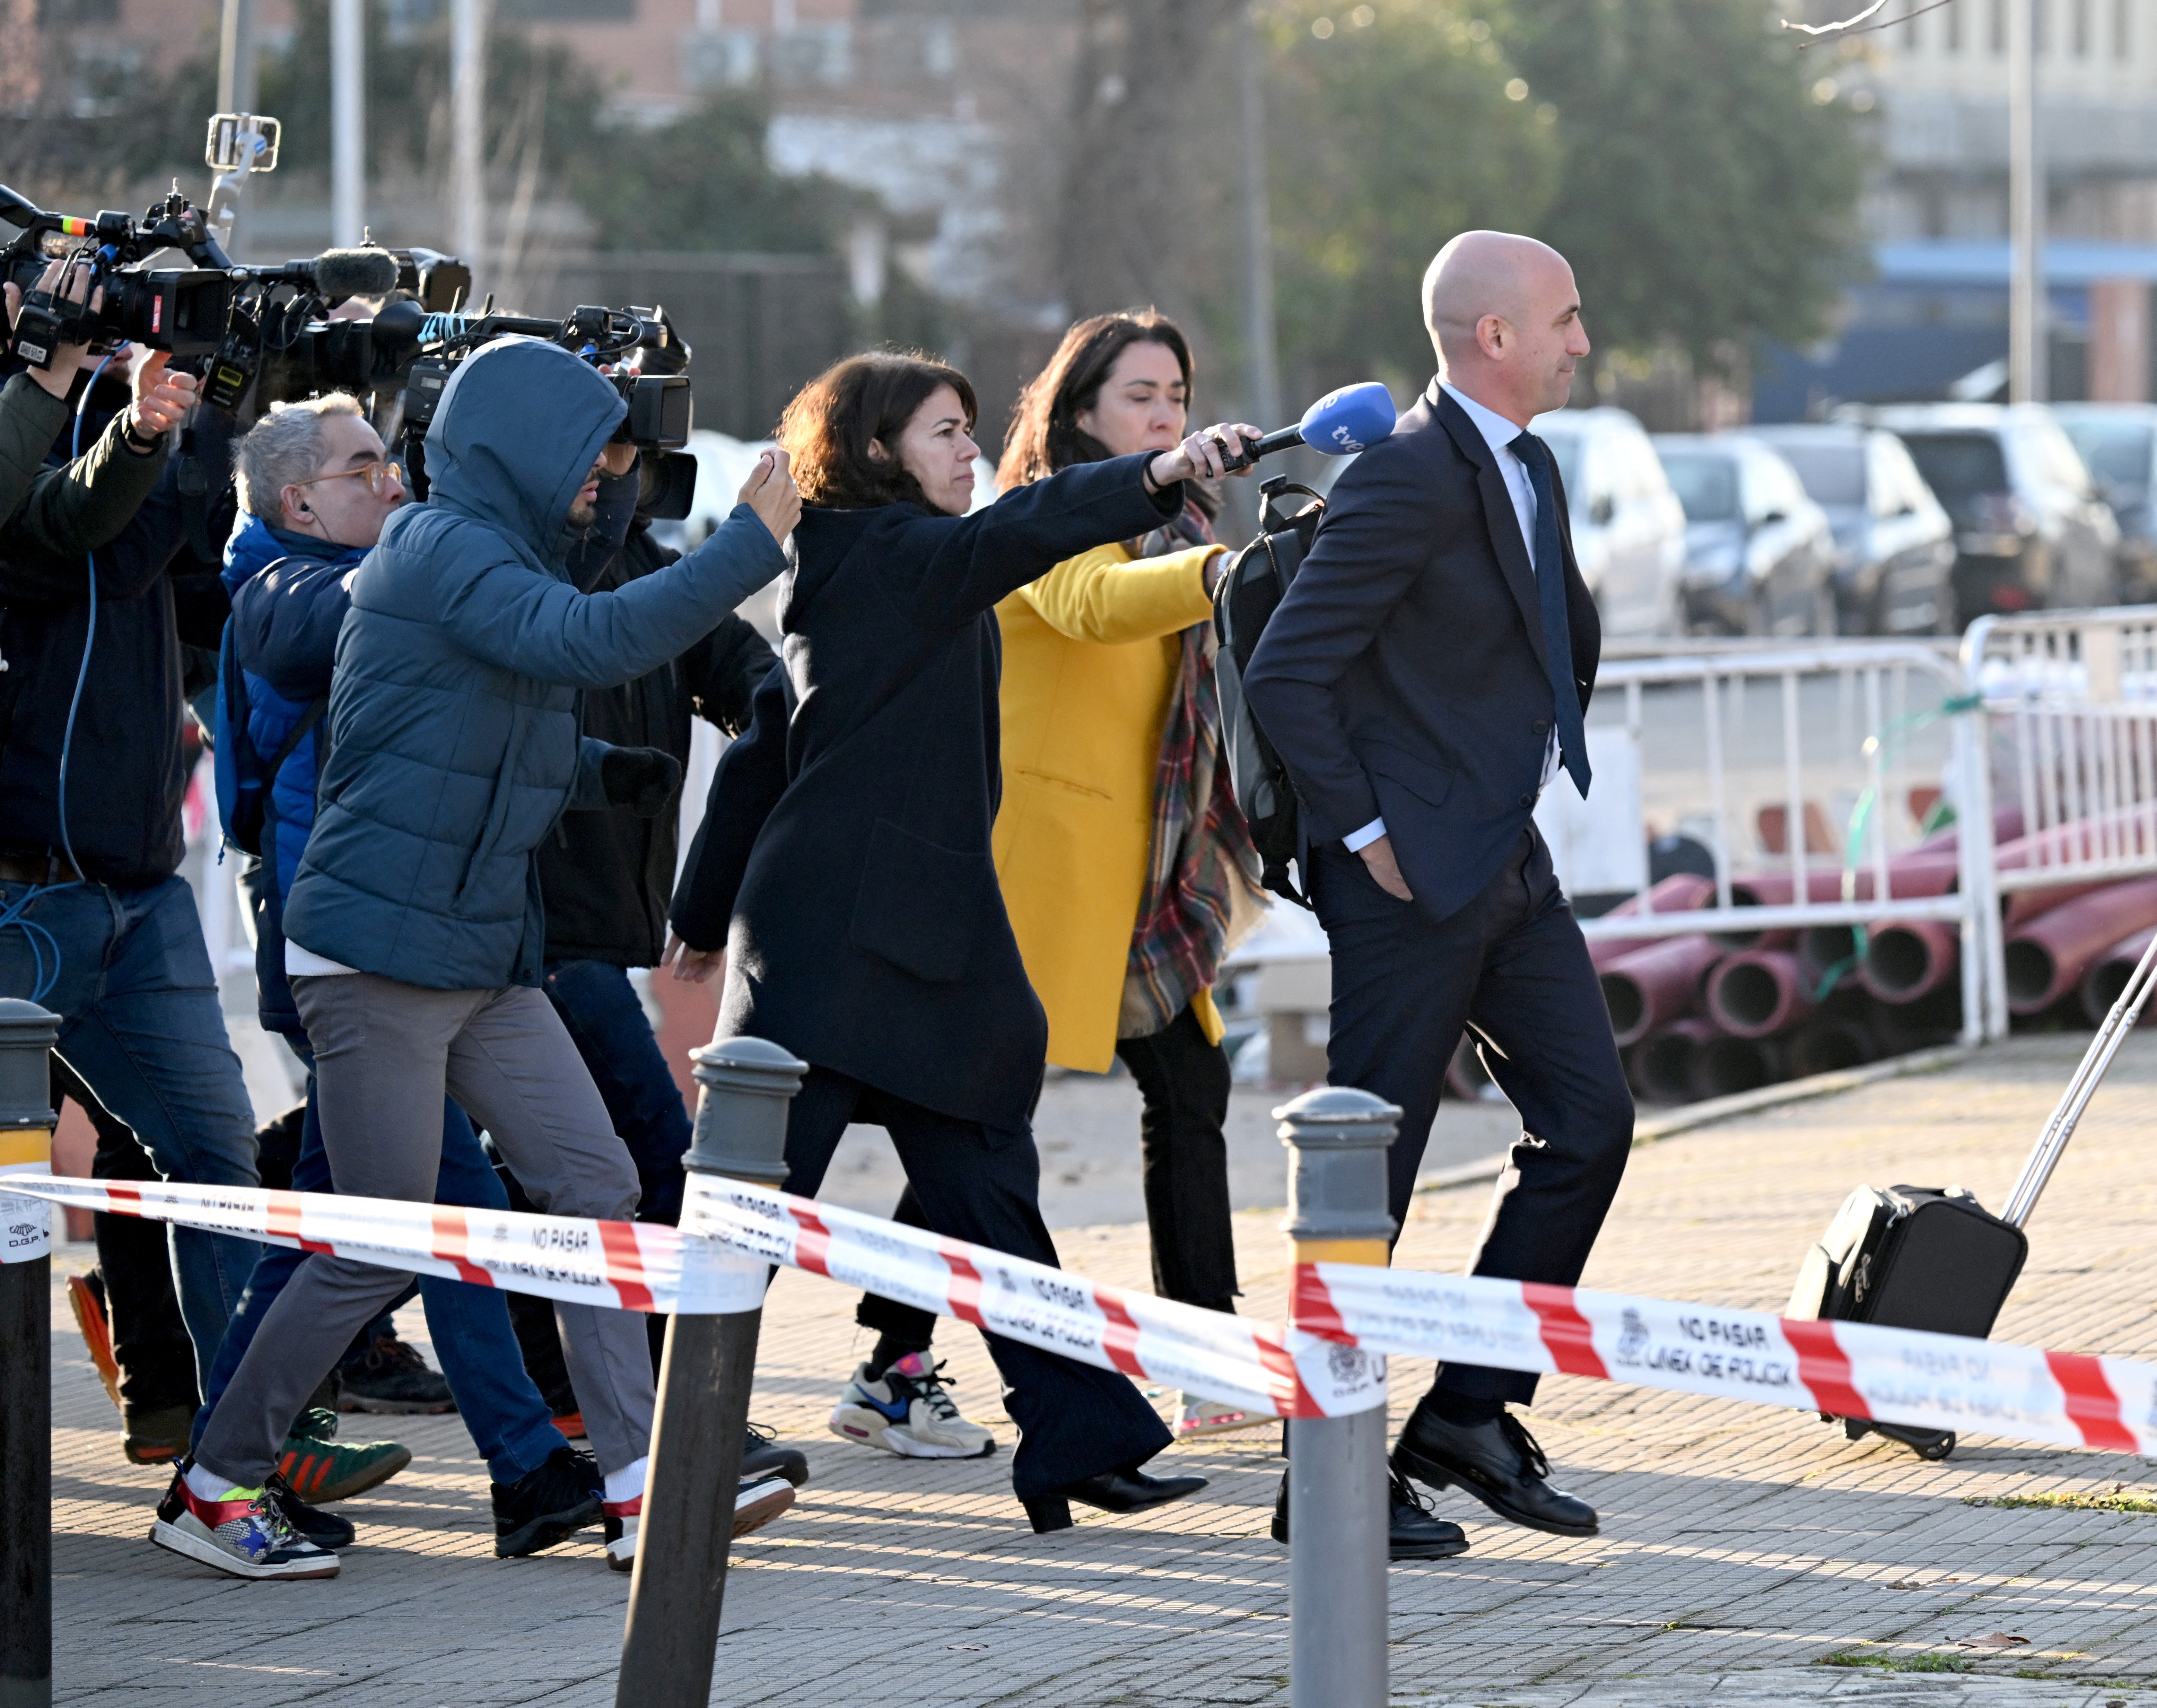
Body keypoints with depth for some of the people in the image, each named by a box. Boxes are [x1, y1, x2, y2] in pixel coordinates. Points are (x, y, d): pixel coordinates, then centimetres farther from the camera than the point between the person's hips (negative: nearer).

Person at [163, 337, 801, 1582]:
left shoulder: (497, 558, 17)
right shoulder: (443, 553, -14)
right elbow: (592, 641, -30)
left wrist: (611, 773, 5)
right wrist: (752, 544, -26)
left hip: (488, 961, 10)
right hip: (381, 953, -10)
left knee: (596, 1188, 0)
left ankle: (641, 1491, 0)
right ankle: (217, 1489, 8)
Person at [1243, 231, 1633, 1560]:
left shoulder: (1531, 470, 12)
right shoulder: (1409, 479, -17)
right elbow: (1287, 672, -19)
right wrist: (1364, 834, -16)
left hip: (1511, 865, 9)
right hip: (1414, 878, -9)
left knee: (1591, 1120, 6)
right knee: (1370, 1166, -3)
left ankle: (1471, 1413, 13)